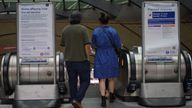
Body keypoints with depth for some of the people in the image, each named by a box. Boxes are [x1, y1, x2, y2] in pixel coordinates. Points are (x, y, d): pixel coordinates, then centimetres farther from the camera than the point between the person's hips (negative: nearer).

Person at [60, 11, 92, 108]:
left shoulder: (65, 30, 4)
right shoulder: (83, 29, -11)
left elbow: (64, 45, 10)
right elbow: (87, 46, -15)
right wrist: (87, 57, -2)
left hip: (69, 60, 5)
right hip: (81, 60, -4)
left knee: (72, 82, 13)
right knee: (85, 81, 6)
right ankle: (77, 100, -9)